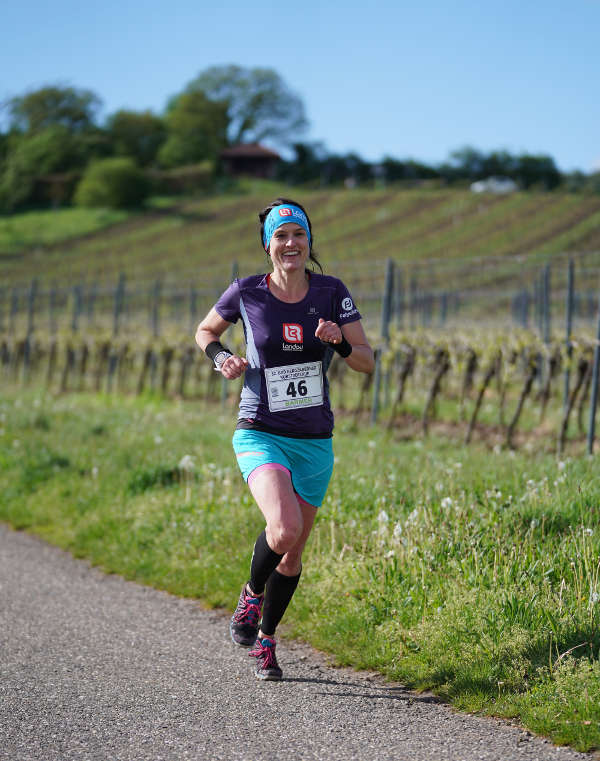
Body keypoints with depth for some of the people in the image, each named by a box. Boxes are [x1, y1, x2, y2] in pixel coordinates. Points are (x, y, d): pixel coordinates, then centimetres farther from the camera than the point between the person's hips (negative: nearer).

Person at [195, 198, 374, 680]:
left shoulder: (331, 292, -2)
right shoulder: (247, 293, -5)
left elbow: (368, 362, -2)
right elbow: (205, 332, 13)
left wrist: (339, 342, -22)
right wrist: (222, 359, -7)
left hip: (315, 441, 3)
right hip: (260, 435, -3)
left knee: (294, 554, 11)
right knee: (284, 527, -27)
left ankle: (265, 639, 34)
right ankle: (252, 594, 4)